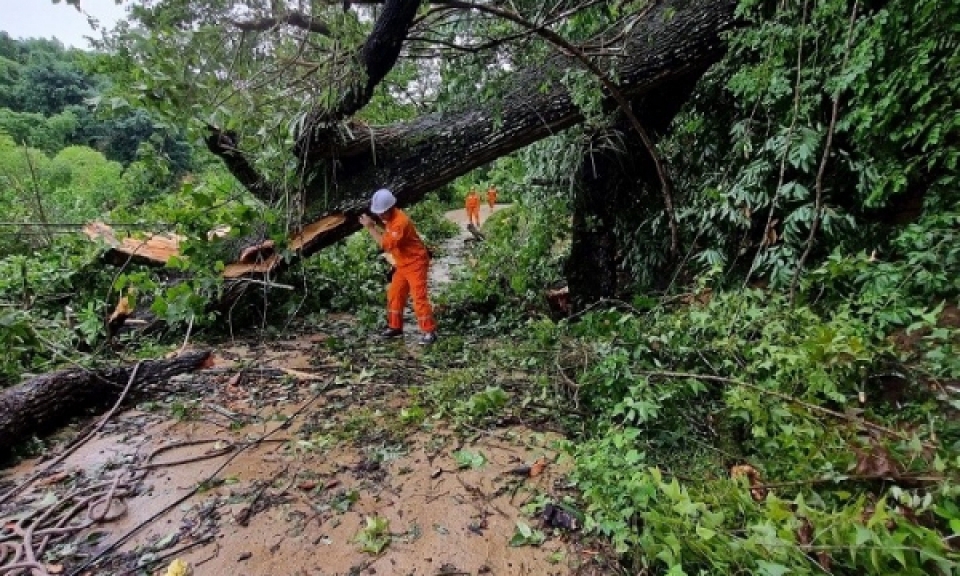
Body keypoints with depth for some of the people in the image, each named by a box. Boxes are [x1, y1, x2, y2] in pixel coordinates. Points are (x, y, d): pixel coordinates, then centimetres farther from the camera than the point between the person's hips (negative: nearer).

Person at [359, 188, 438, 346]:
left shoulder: (401, 222, -28)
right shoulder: (391, 218, 3)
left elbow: (386, 244, -31)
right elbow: (387, 237, 10)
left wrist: (370, 228, -28)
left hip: (416, 263, -10)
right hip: (403, 264, 10)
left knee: (419, 297, -11)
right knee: (394, 295, 12)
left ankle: (429, 331, -4)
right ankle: (395, 327, 23)